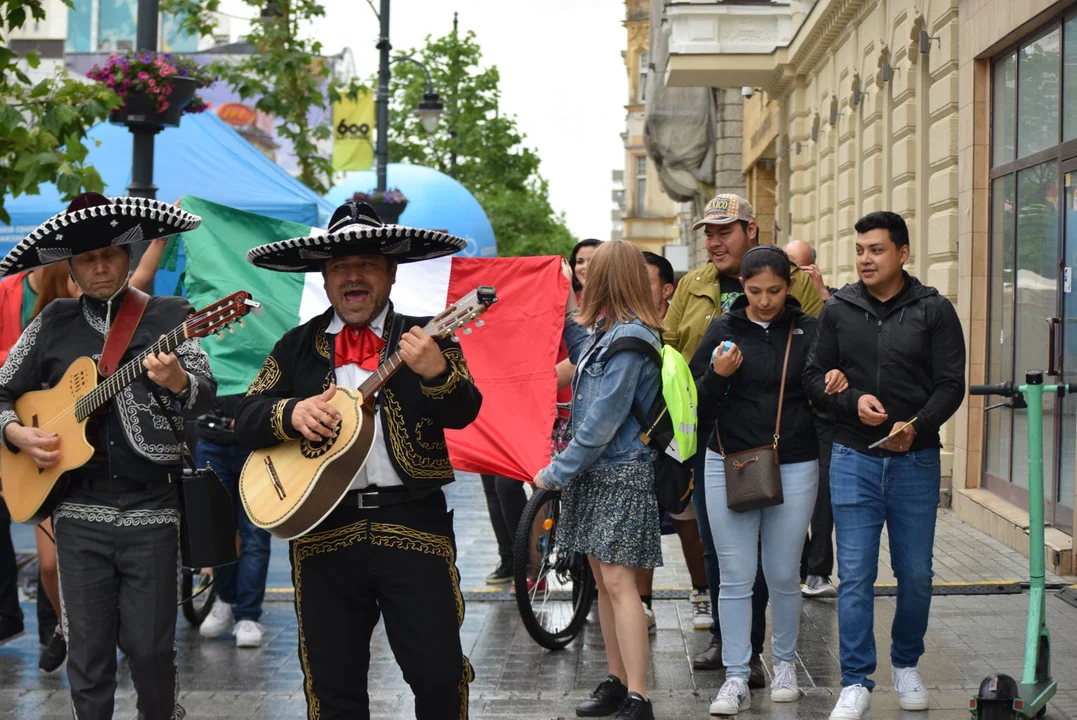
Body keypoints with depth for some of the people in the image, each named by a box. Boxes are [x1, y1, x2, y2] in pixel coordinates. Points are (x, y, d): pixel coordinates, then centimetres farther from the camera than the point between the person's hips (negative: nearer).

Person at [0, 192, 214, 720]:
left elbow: (204, 396, -11)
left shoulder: (169, 316, 2)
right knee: (87, 648, 5)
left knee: (150, 645, 3)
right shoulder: (54, 324, 8)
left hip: (151, 512, -2)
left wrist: (177, 381, -32)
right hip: (79, 512, 2)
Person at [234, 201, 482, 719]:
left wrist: (436, 372, -29)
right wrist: (292, 413, -15)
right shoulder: (298, 346, 11)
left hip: (413, 525, -2)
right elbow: (245, 419, 6)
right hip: (322, 530, 2)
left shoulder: (423, 339, 4)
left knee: (440, 673, -5)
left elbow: (464, 413, -9)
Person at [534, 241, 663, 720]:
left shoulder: (629, 341, -18)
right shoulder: (610, 331, 11)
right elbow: (582, 355, 31)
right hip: (597, 470, 10)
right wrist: (566, 301, 25)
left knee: (617, 580, -12)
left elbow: (600, 424, -19)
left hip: (620, 474, -10)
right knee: (602, 576, 12)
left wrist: (555, 472, -12)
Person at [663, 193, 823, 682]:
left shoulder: (794, 282, -1)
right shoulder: (692, 286, 11)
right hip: (703, 429, 4)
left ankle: (750, 649, 8)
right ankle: (722, 638, 26)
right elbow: (668, 345, 14)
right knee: (713, 543, 12)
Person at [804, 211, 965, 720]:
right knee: (855, 576, -1)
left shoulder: (933, 311, 0)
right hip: (854, 460, 0)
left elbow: (951, 383, -4)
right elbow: (814, 376, 5)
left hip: (916, 461, 0)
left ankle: (906, 665, 31)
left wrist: (917, 425, -20)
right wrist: (853, 400, -14)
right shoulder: (839, 310, 4)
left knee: (916, 573, 9)